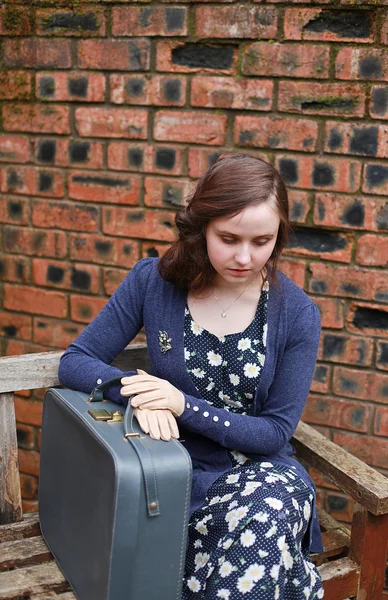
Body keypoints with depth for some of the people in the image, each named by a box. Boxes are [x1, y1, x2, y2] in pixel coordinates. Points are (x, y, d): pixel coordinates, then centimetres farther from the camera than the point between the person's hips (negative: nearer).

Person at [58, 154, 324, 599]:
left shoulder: (297, 314, -8)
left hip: (257, 471, 0)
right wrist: (136, 390, -24)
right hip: (176, 472, 0)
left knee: (268, 513, -37)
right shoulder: (153, 281, -5)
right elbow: (75, 362, -1)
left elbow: (276, 431, -5)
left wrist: (185, 405, -21)